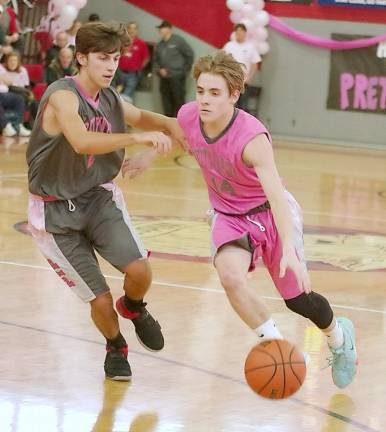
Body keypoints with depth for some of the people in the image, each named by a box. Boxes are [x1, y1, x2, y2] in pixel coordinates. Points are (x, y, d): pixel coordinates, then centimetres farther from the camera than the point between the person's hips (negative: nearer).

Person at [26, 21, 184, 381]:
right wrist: (138, 138, -50)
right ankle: (116, 348, 27)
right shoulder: (63, 96, -23)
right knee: (101, 300, -7)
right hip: (56, 211, -5)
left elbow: (141, 117, 23)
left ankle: (133, 308, 18)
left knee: (139, 270, -18)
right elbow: (82, 142, -43)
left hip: (99, 198, 5)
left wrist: (168, 125, 3)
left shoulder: (110, 100, 0)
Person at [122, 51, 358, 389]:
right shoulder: (188, 116, -19)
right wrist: (148, 156, 23)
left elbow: (276, 195, -43)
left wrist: (289, 250, -54)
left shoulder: (251, 138, -36)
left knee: (298, 299, 5)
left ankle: (339, 335, 40)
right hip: (229, 217, 4)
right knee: (231, 276, -27)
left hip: (270, 213, -4)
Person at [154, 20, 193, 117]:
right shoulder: (159, 45, 15)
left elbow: (189, 54, -2)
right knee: (166, 102, 5)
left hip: (177, 77, -6)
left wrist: (185, 69, -1)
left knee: (178, 101, -7)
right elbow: (156, 60, 21)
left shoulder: (178, 41, -3)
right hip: (164, 78, 6)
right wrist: (159, 70, 2)